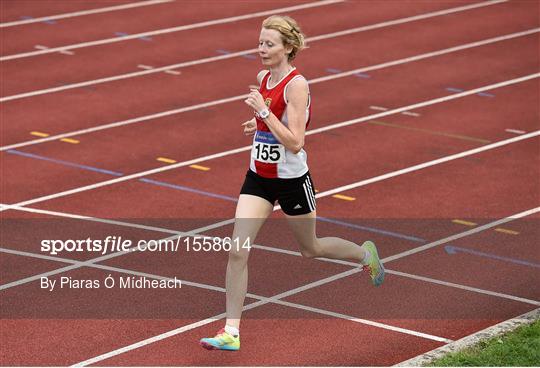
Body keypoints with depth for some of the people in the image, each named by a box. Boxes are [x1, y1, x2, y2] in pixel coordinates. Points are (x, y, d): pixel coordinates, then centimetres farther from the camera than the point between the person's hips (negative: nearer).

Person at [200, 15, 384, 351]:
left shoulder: (296, 85, -21)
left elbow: (295, 143, -27)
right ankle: (231, 332, -5)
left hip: (291, 179, -6)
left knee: (311, 249, 17)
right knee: (237, 250, -7)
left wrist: (264, 112, -29)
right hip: (258, 177, 6)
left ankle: (365, 254, 47)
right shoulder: (264, 78, 2)